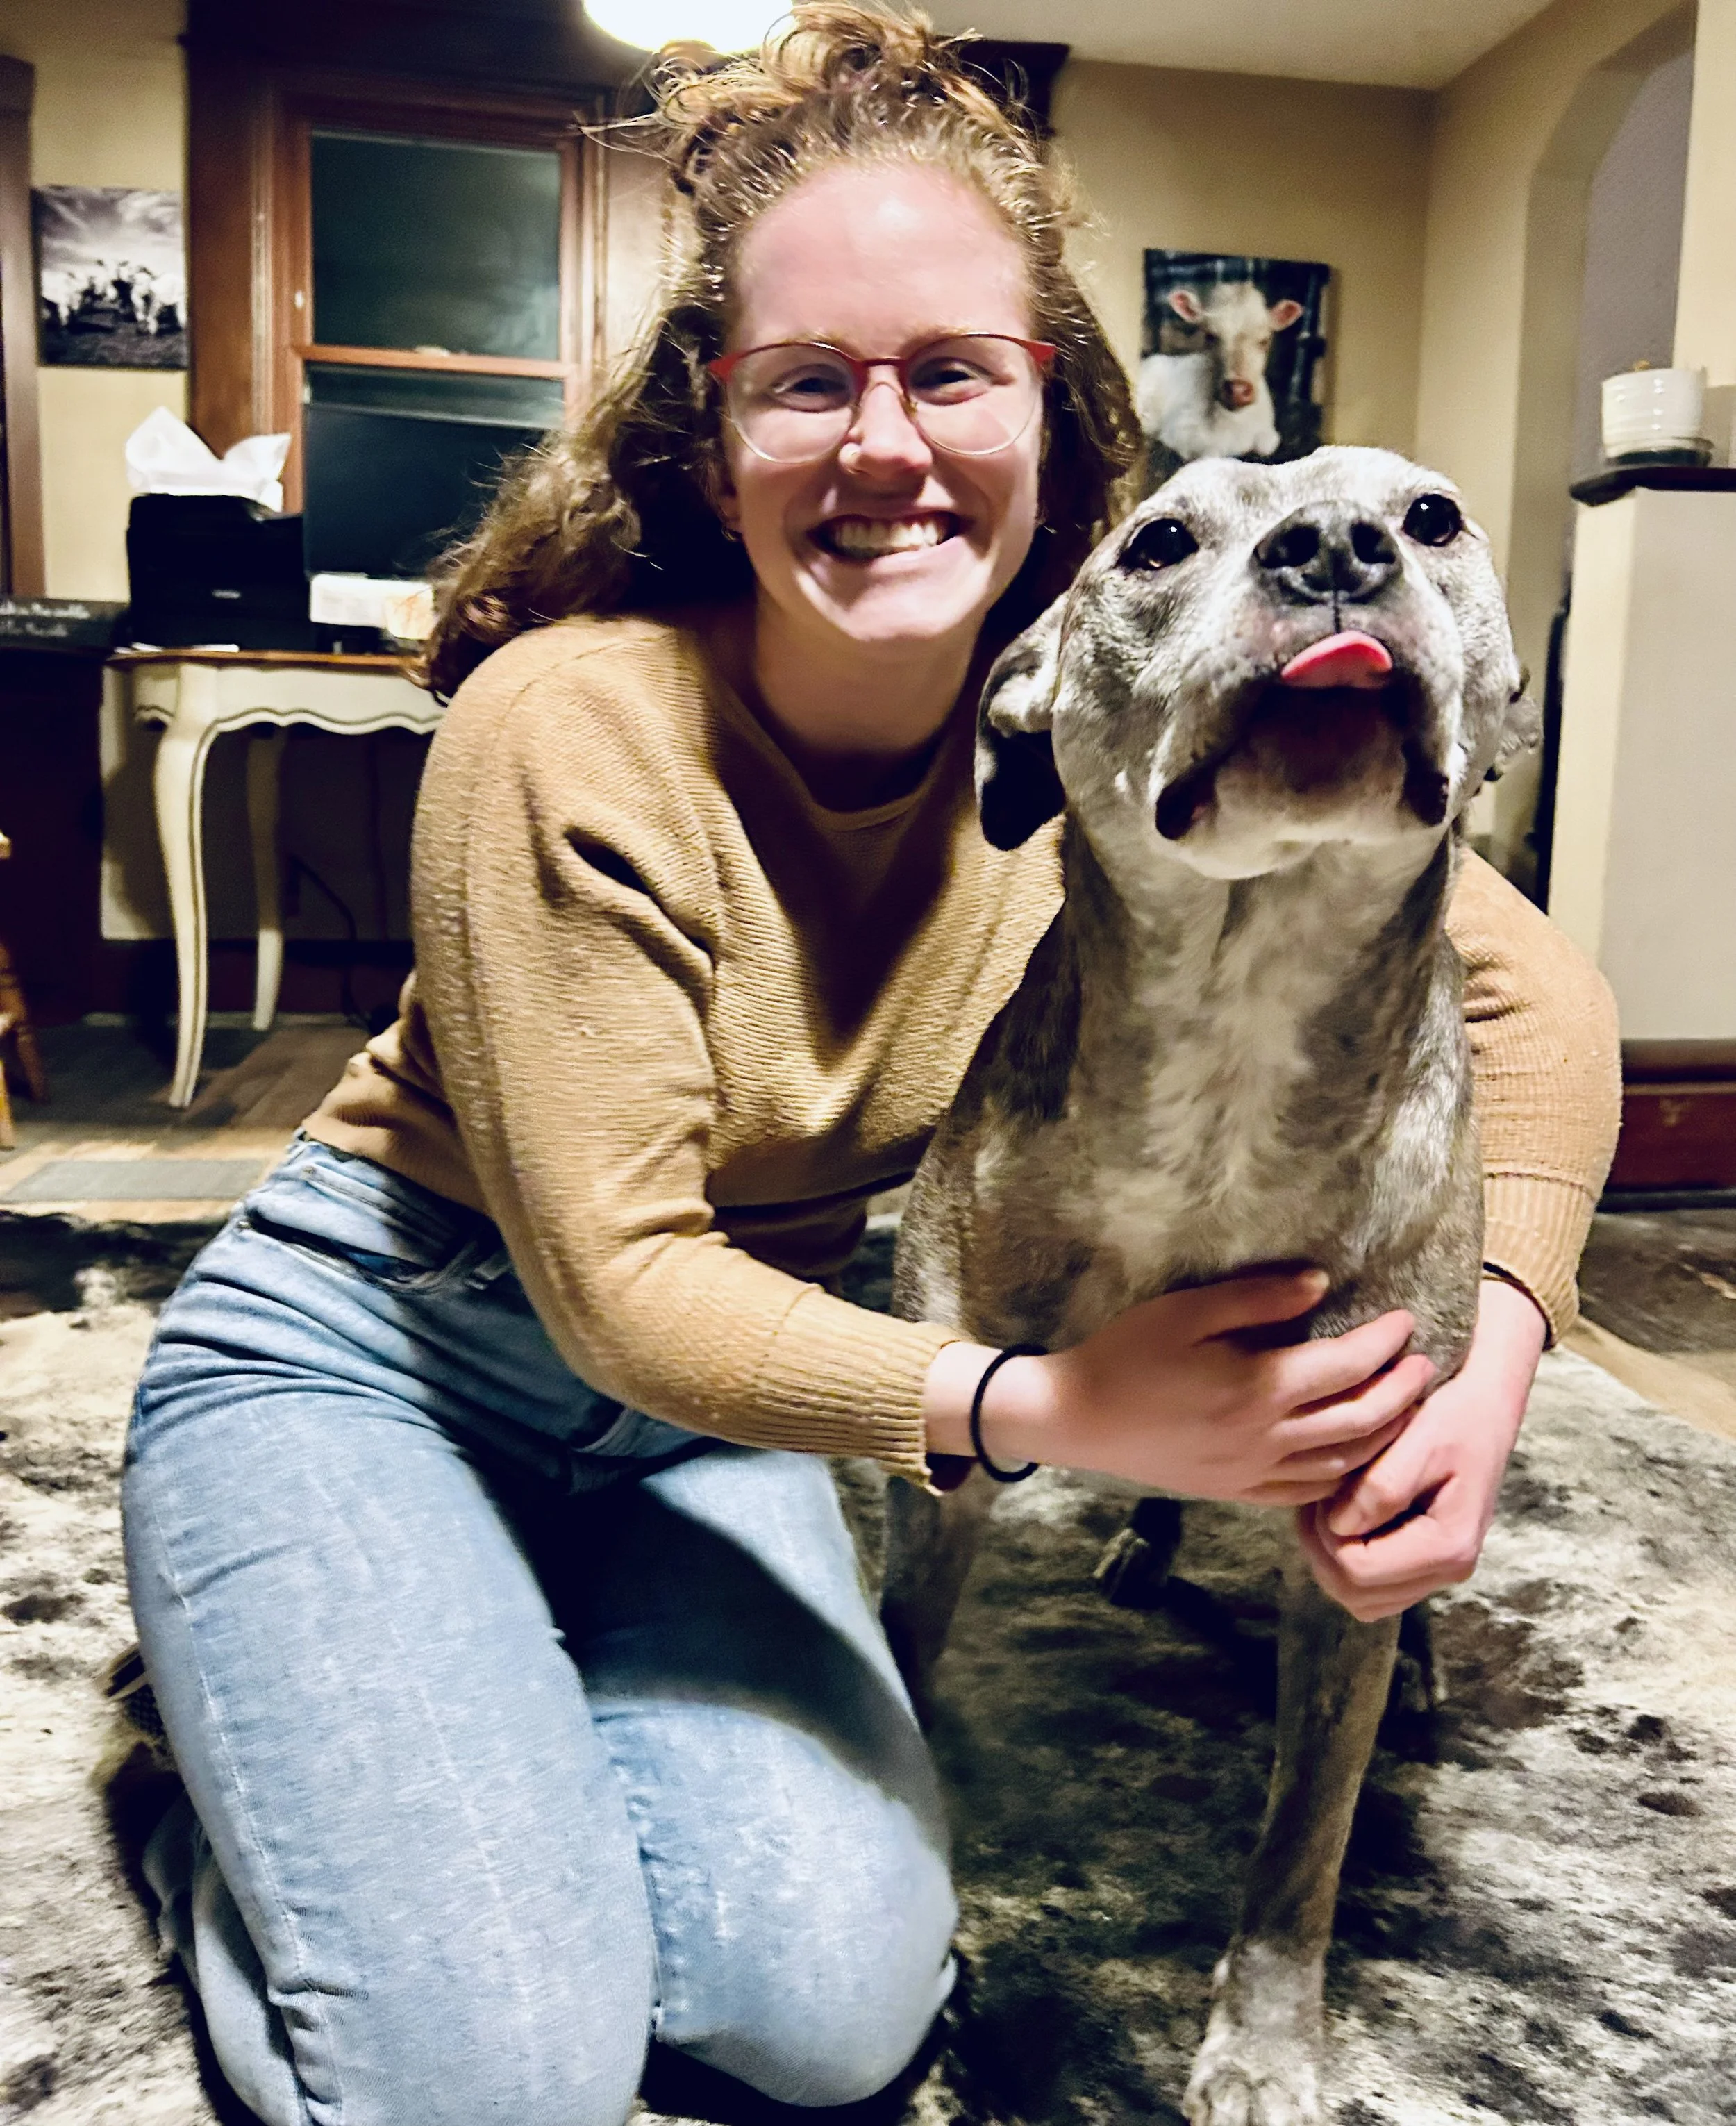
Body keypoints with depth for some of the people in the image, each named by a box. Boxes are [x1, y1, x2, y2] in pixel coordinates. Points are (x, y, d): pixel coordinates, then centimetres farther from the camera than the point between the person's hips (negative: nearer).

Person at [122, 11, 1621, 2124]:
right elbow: (613, 1276, -23)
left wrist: (1499, 1338, -22)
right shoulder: (568, 732, -25)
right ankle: (264, 1732, 15)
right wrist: (1054, 1410, -33)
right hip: (361, 1353, -3)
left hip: (708, 1385, 4)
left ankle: (514, 1666, 16)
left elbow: (1530, 983, -5)